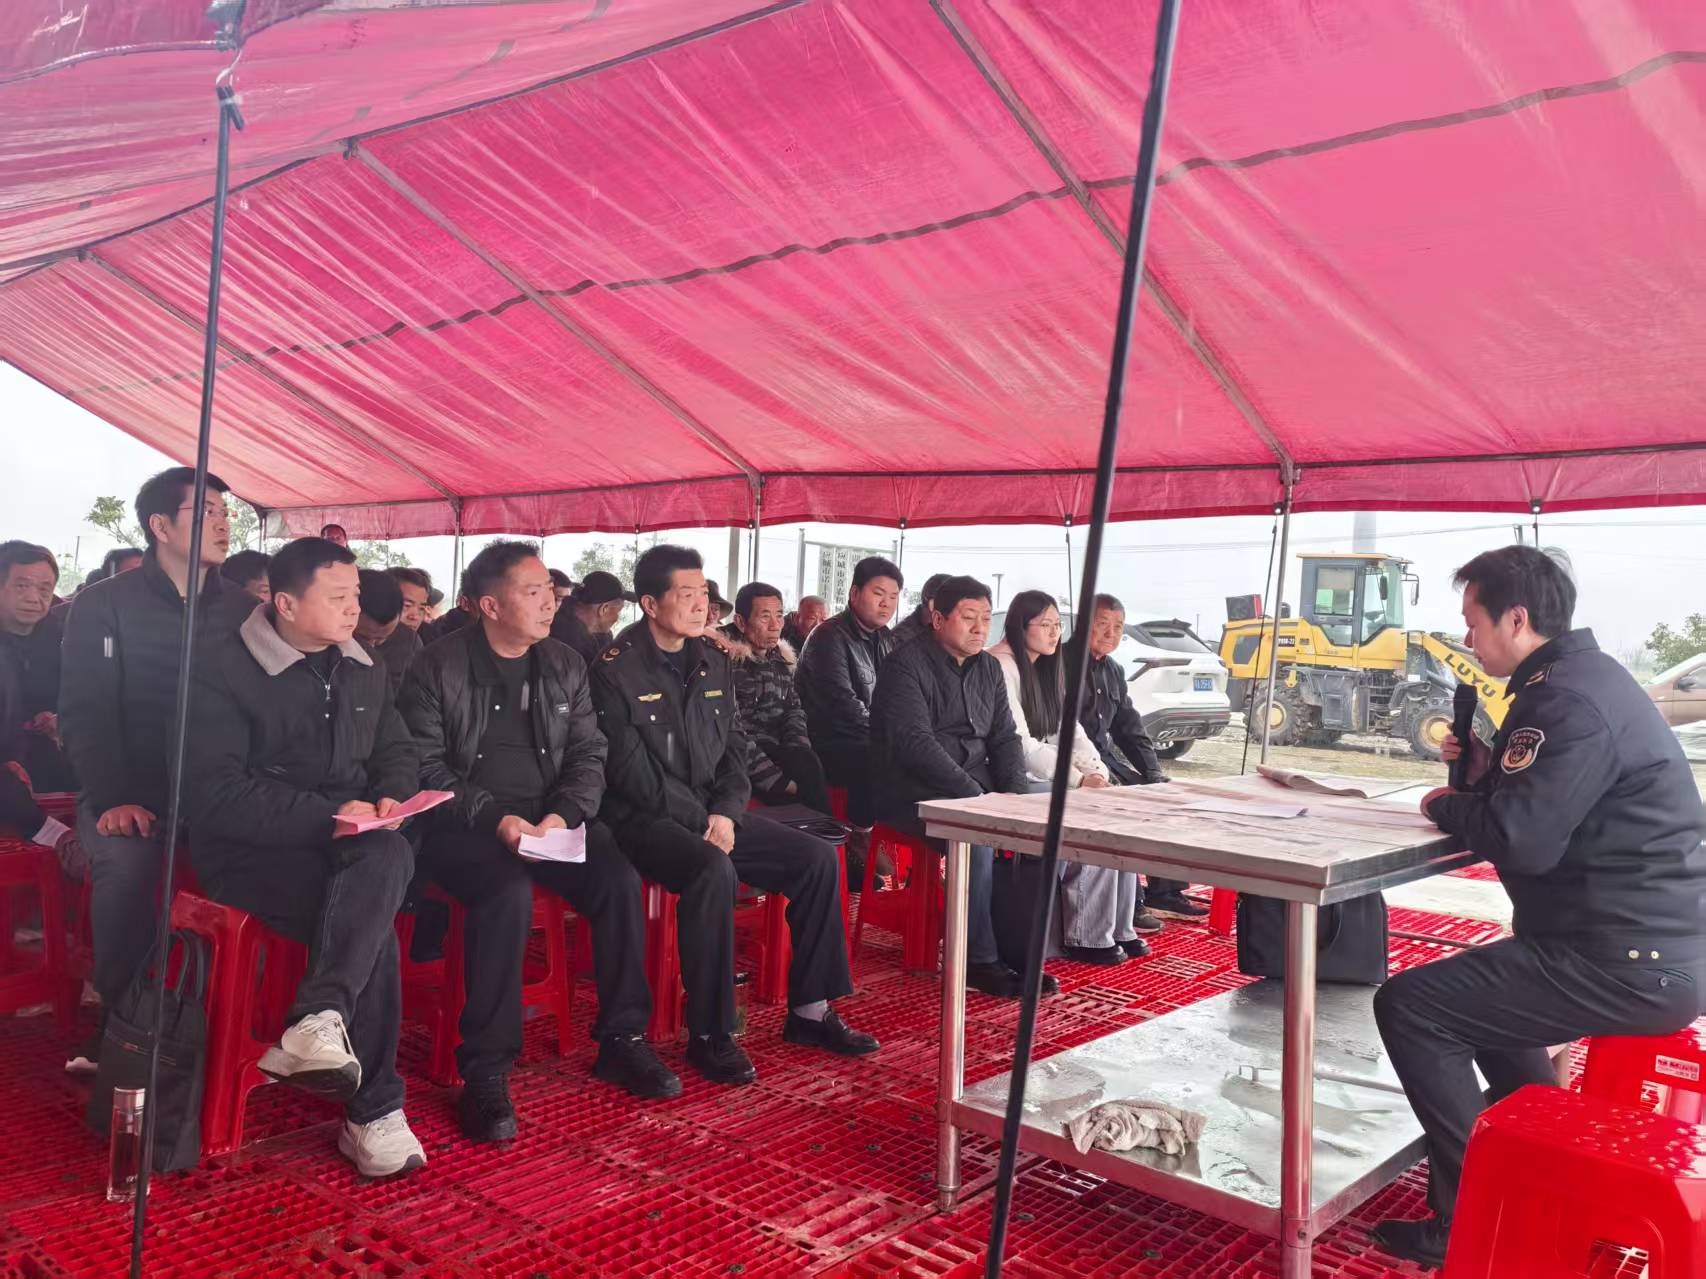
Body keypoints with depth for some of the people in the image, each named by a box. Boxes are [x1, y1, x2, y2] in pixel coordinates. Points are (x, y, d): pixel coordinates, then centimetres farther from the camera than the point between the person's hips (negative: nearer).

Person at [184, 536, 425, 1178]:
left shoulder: (362, 667, 12)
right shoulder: (225, 669, -8)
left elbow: (398, 752, 18)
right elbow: (215, 792, -15)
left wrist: (390, 798, -6)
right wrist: (326, 815, -22)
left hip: (350, 842, 5)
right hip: (249, 847, -5)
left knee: (390, 856, -32)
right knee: (372, 918, -31)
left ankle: (318, 1022, -34)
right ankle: (374, 1110, -27)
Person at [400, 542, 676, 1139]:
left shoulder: (565, 665, 10)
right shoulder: (437, 668, -3)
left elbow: (588, 754, 8)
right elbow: (427, 769, -7)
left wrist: (563, 814, -11)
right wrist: (494, 819, -20)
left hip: (551, 819, 4)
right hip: (463, 824, -4)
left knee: (620, 879, -21)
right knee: (509, 892, -34)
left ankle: (622, 1040, -4)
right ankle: (485, 1071, -22)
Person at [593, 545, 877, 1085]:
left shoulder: (712, 663, 11)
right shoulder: (616, 670, -10)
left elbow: (733, 748, 12)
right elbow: (631, 771, -15)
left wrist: (727, 812, -6)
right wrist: (701, 820, -15)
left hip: (713, 812, 7)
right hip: (645, 819, -7)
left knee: (816, 857, -7)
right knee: (713, 869, -36)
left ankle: (809, 1011, 4)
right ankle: (709, 1035, -23)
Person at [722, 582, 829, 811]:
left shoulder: (781, 657, 14)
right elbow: (731, 729, -17)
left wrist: (797, 752, -3)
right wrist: (778, 780, -20)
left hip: (776, 750, 7)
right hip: (740, 758, -7)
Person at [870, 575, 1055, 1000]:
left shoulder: (988, 668, 15)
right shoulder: (907, 665, -9)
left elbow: (1005, 737, 13)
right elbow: (916, 743, -19)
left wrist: (1015, 792, -7)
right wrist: (979, 796, -24)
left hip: (976, 785, 7)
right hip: (913, 791, -7)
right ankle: (979, 960, -19)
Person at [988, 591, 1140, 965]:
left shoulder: (1050, 669, 16)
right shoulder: (1001, 667, -12)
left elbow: (1071, 730, 12)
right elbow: (1019, 743, -19)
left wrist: (1097, 771, -6)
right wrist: (1078, 779, -20)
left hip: (1050, 777, 8)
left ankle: (1117, 929, -5)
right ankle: (1086, 938, -12)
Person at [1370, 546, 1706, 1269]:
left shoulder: (1570, 698, -20)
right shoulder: (1583, 676, 13)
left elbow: (1521, 840, -28)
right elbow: (1542, 802, 22)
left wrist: (1444, 806, -9)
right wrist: (1485, 770, 5)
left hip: (1626, 963, -11)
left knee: (1409, 1006, -12)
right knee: (1474, 989, 31)